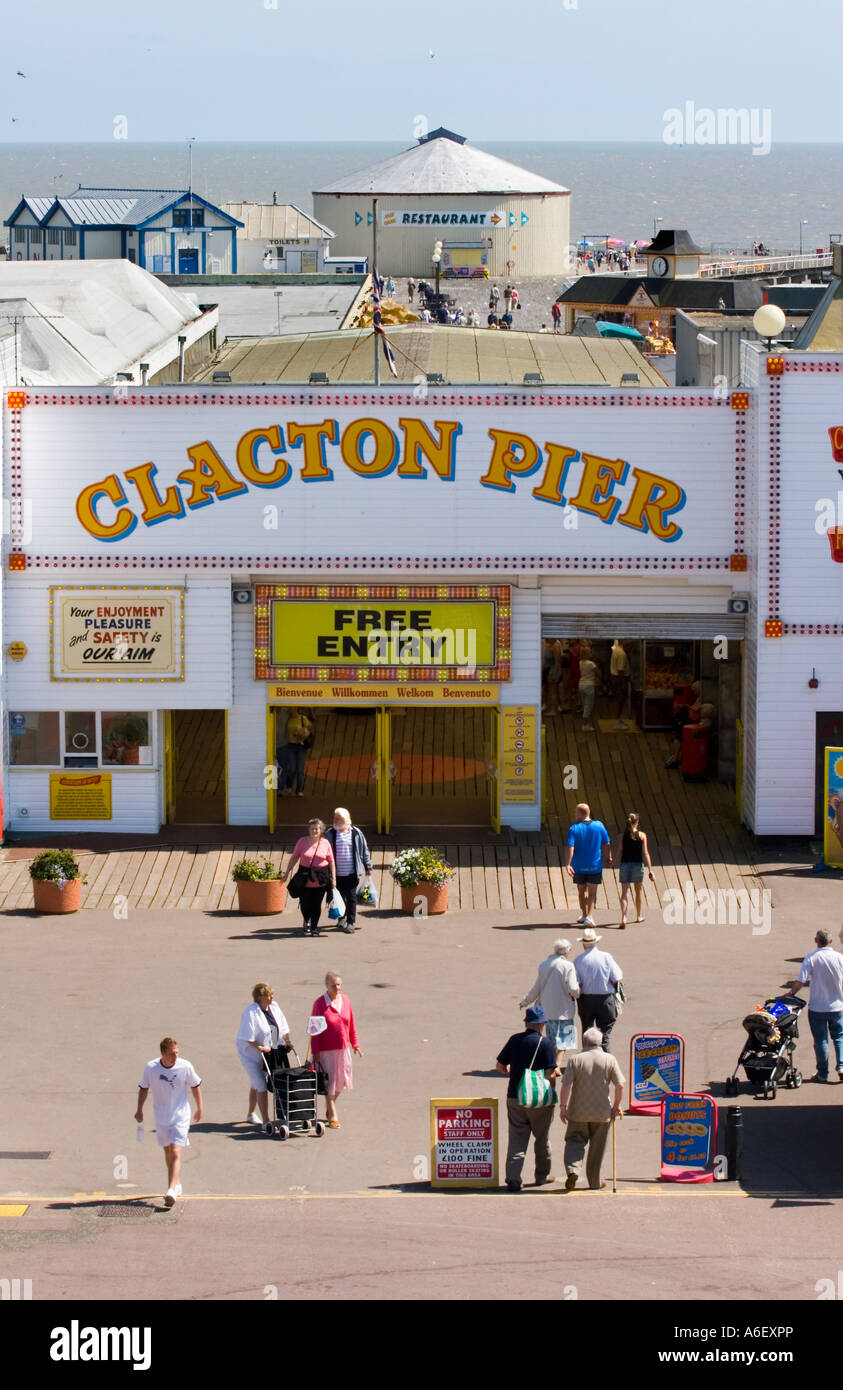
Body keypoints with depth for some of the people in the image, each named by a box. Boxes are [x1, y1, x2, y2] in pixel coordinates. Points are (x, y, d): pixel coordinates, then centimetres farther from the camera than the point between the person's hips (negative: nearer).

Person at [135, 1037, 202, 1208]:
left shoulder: (185, 1066, -13)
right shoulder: (150, 1068, -10)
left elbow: (195, 1086, 3)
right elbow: (143, 1088, 6)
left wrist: (199, 1108, 10)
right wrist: (139, 1110, 7)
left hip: (181, 1115, -3)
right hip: (161, 1116, 3)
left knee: (175, 1153, -14)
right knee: (168, 1152, 16)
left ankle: (171, 1191, -22)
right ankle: (177, 1183, 37)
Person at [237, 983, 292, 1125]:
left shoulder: (274, 1007, 2)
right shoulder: (251, 1012, -20)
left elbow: (283, 1027, 12)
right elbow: (247, 1037, -22)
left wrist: (287, 1041, 0)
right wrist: (260, 1048, -27)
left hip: (268, 1053, 7)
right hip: (250, 1053, -7)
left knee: (255, 1085, 22)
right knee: (261, 1086, -14)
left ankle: (251, 1115, 39)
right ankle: (266, 1121, -16)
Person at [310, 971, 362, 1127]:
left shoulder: (345, 1000, 3)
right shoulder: (320, 1004, -11)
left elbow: (351, 1025, 12)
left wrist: (355, 1044, 12)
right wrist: (315, 1052, -11)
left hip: (343, 1048, 5)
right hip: (326, 1050, -5)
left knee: (340, 1081, 14)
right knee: (329, 1082, 0)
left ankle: (329, 1107, 37)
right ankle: (332, 1116, 9)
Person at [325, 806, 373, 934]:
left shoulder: (356, 833, 1)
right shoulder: (330, 834, 4)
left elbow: (364, 850, 8)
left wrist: (367, 866, 9)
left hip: (352, 872, -2)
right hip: (337, 873, 2)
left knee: (351, 897, -4)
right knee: (340, 897, 10)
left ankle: (351, 922, 2)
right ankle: (342, 918, 29)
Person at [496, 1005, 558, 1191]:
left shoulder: (514, 1040, 2)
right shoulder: (543, 1043, -11)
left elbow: (500, 1065, 8)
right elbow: (550, 1073, -15)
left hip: (515, 1097, 3)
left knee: (516, 1139, 3)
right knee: (542, 1139, 14)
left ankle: (513, 1177, -10)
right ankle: (542, 1175, 26)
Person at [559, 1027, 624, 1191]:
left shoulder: (575, 1060, -6)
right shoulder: (610, 1060, -3)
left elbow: (566, 1085, -12)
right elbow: (620, 1085, -6)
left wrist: (563, 1106, -3)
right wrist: (616, 1106, 6)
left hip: (578, 1111, -1)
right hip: (602, 1112, 1)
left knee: (575, 1142, 8)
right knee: (596, 1148, 12)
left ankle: (573, 1170, -17)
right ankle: (594, 1182, 19)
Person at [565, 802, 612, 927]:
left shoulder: (574, 828, -10)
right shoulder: (599, 825, -4)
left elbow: (569, 847, -18)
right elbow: (607, 843, 3)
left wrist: (568, 864, -21)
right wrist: (609, 857, 18)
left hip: (579, 866, 0)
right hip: (595, 866, 0)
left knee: (582, 891, 18)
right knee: (592, 892, 2)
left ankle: (584, 915, 30)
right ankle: (589, 917, -14)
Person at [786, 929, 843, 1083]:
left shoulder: (810, 959, -12)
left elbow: (801, 981, -16)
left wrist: (791, 994, 1)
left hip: (817, 1007, -2)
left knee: (820, 1040, 8)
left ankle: (822, 1073, 14)